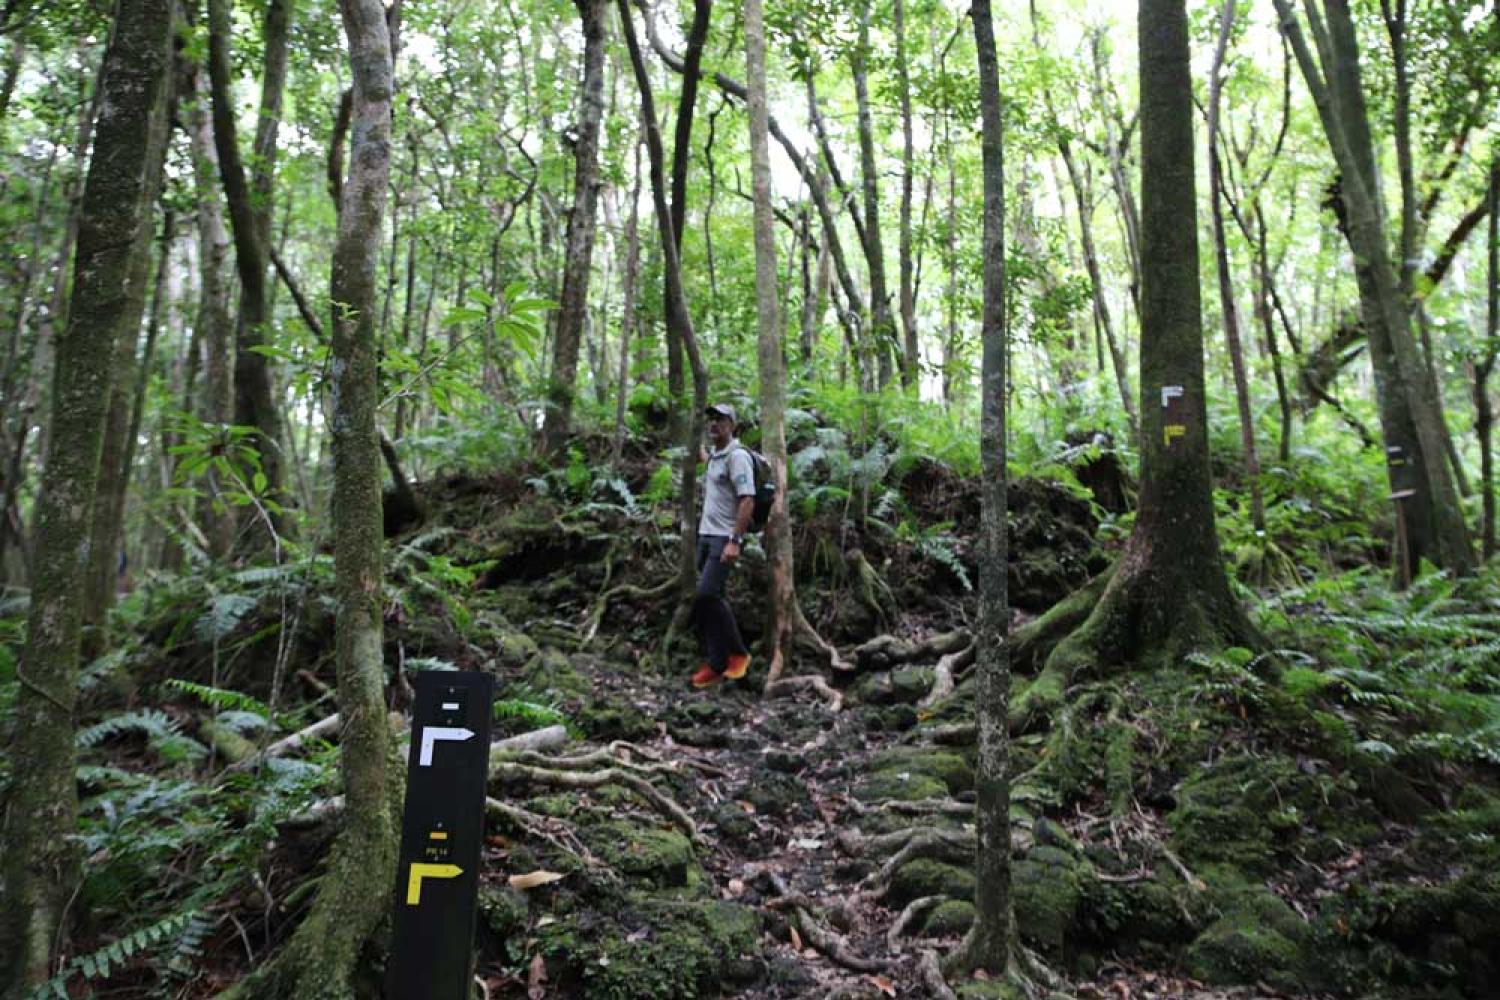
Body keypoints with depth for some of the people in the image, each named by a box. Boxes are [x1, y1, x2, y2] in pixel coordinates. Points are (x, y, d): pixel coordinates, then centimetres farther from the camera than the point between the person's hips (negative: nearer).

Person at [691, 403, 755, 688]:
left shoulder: (737, 456, -12)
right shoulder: (713, 456, 15)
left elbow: (747, 501, -19)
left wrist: (734, 541, -24)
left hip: (724, 538, -8)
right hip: (705, 535, 8)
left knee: (707, 595, -17)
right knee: (708, 599, 5)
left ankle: (737, 652, -1)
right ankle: (715, 663, 10)